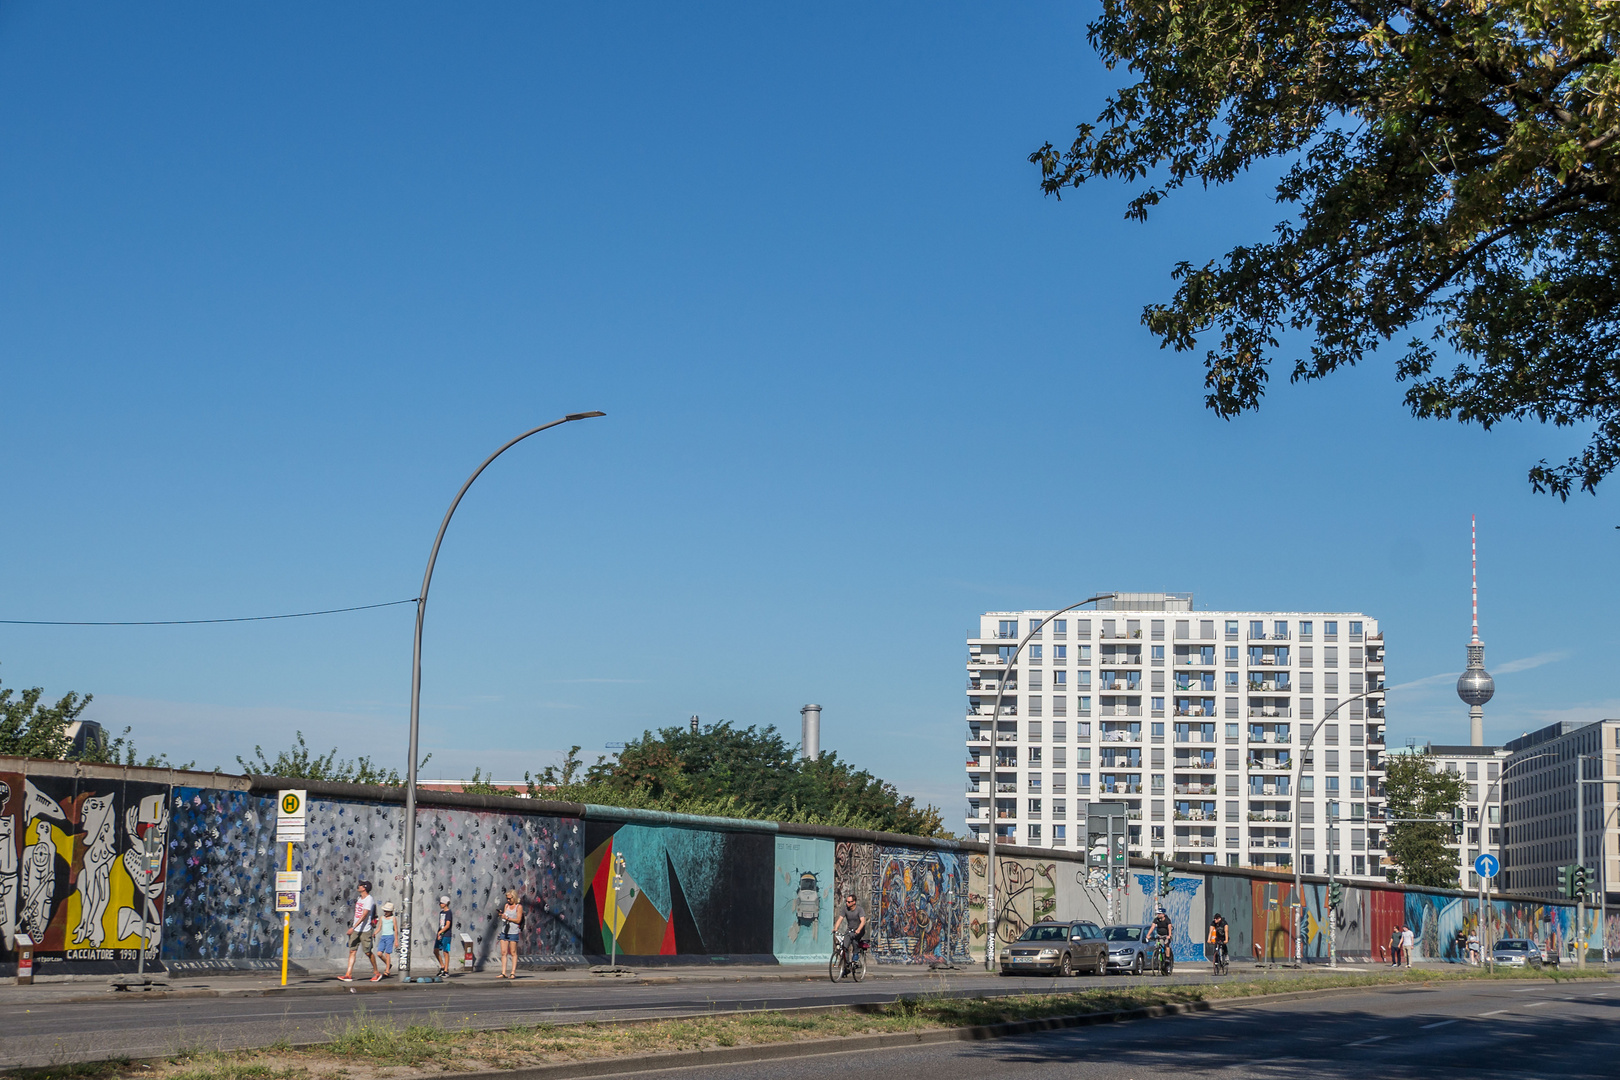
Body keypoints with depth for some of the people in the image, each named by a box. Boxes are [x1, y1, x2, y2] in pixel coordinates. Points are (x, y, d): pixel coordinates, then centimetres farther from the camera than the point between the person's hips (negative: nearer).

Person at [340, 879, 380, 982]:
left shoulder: (369, 900, -13)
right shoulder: (360, 899, 14)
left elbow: (364, 915, -23)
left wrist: (354, 927, -30)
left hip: (365, 931, -8)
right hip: (355, 931, 8)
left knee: (368, 952, -2)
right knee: (352, 951, -1)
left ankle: (376, 973, 12)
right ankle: (348, 975, -4)